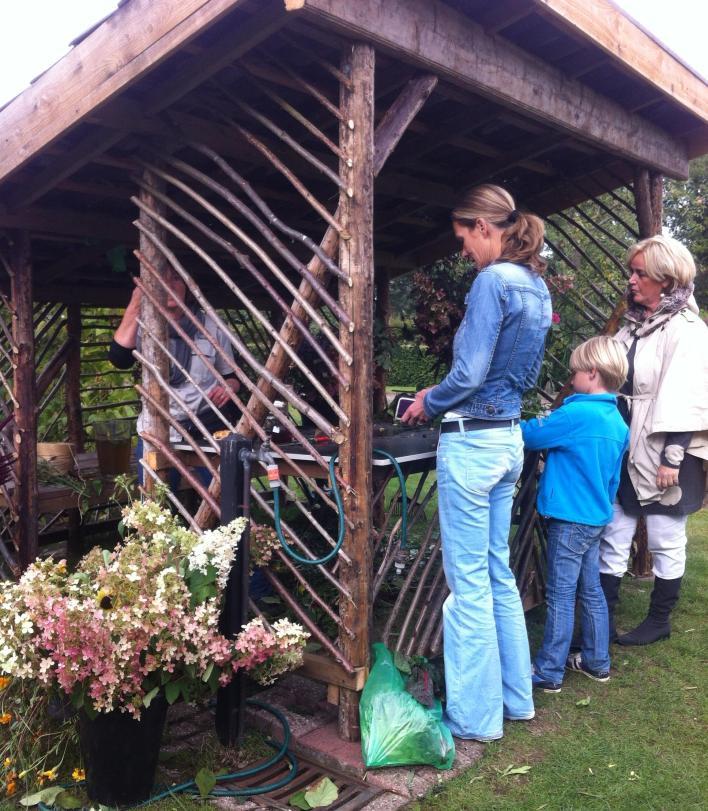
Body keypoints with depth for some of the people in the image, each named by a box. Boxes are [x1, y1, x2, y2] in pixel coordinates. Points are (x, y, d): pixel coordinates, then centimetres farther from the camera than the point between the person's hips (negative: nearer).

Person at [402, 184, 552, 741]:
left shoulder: (492, 281, -16)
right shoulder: (536, 285, 11)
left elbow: (469, 374, -20)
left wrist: (429, 402, -1)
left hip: (472, 442, -9)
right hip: (509, 438, 9)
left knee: (470, 582, 2)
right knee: (499, 575, 18)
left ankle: (475, 716, 16)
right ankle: (516, 696, 31)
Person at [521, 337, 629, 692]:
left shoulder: (577, 414, -20)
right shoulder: (618, 423, 8)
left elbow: (531, 436, -12)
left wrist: (529, 423, 9)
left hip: (570, 519, -8)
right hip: (597, 517, 8)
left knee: (561, 596, -2)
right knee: (591, 590, 17)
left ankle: (548, 672, 6)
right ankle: (596, 661, 28)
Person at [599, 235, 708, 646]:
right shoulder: (635, 324, 13)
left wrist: (672, 457, -21)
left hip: (665, 455, -7)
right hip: (628, 451, 8)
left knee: (666, 541, 7)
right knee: (613, 537, 10)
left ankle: (660, 621, 23)